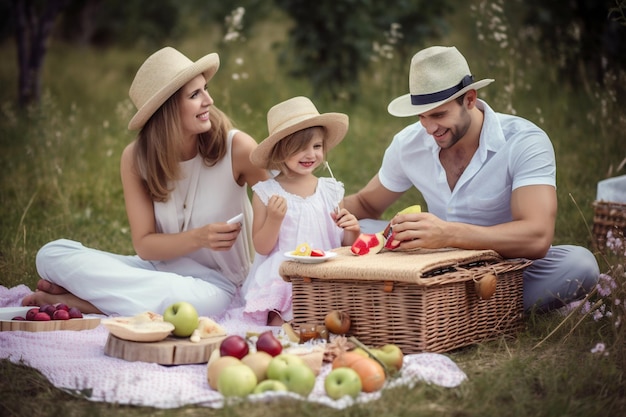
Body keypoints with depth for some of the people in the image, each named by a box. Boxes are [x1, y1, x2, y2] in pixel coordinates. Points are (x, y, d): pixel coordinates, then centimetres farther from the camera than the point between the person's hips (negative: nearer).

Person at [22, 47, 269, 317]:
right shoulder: (136, 157, -7)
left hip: (214, 285, -2)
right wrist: (200, 238, -27)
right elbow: (144, 244, -8)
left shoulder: (236, 148, -15)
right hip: (156, 270, 2)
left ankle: (76, 299, -18)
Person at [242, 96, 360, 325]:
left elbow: (346, 246, 15)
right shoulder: (266, 193, 1)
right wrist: (274, 219, -16)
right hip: (280, 282, -2)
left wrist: (352, 231, -6)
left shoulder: (331, 190, 8)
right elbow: (261, 247, 0)